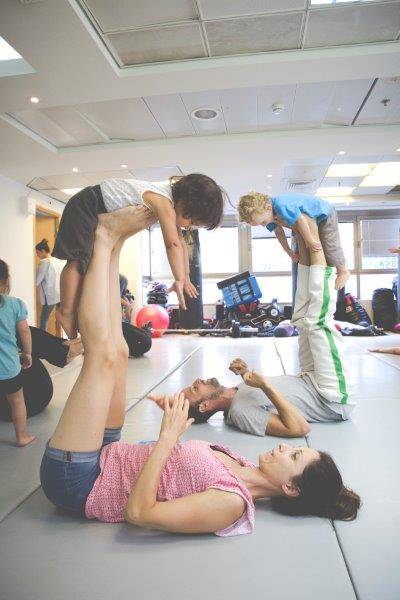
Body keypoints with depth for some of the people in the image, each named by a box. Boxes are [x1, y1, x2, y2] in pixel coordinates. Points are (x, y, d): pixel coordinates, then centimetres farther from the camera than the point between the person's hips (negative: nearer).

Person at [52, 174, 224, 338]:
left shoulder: (173, 198, -2)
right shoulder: (163, 201, -31)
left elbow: (180, 241, 4)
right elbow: (173, 244, -38)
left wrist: (186, 277, 3)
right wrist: (180, 280, -37)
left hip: (104, 215, 10)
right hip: (85, 206, -10)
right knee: (79, 259, -19)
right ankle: (66, 311, -12)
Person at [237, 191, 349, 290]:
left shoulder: (282, 206, -43)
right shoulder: (267, 214, -13)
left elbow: (300, 220, -37)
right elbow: (278, 231, 2)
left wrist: (310, 241, -24)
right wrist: (289, 251, 3)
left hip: (325, 214, -9)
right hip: (311, 220, 9)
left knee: (329, 246, -6)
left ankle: (343, 271, 16)